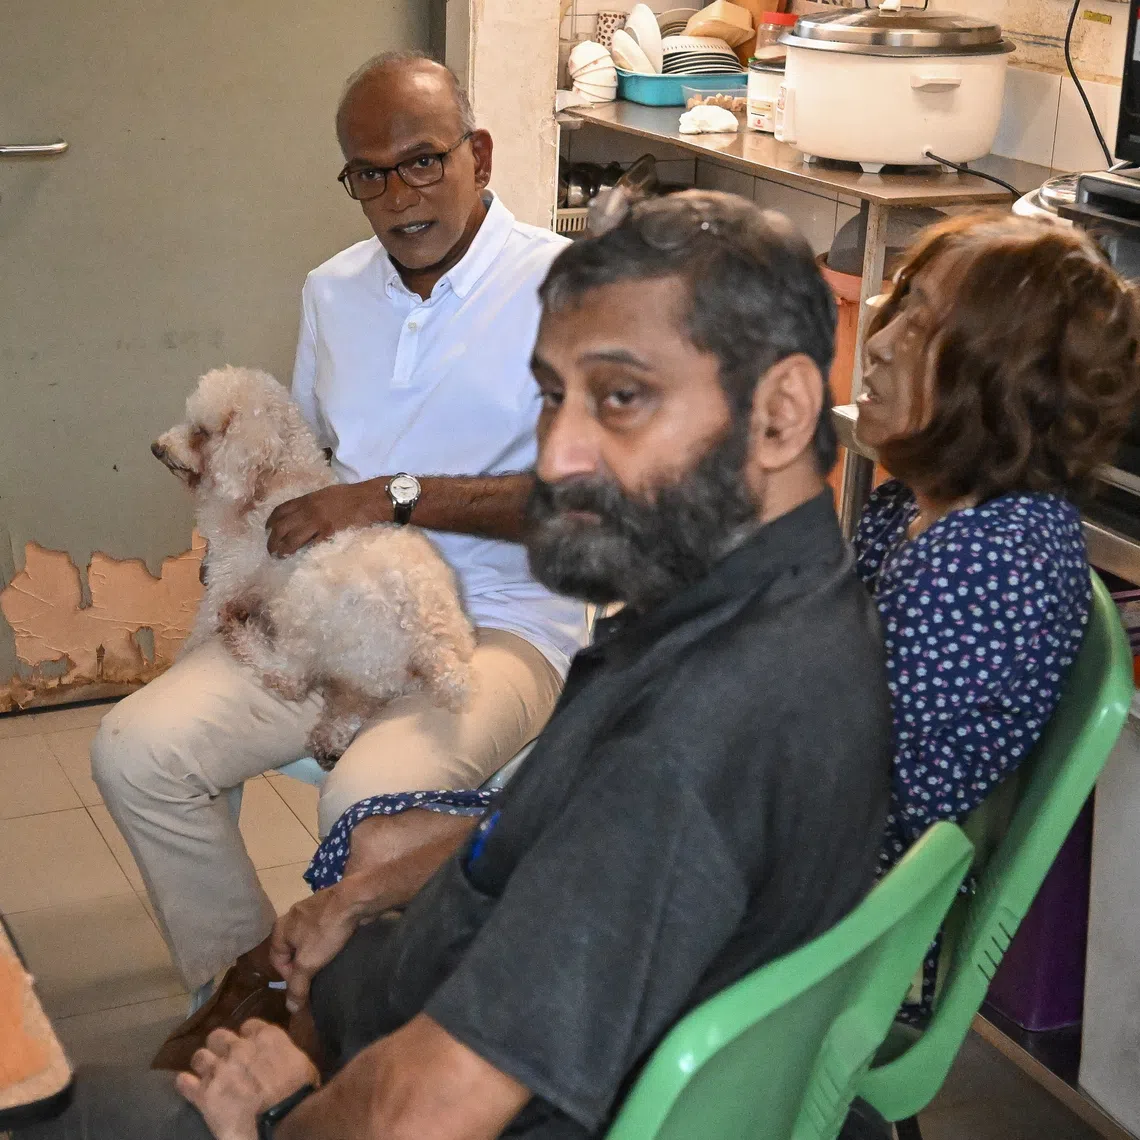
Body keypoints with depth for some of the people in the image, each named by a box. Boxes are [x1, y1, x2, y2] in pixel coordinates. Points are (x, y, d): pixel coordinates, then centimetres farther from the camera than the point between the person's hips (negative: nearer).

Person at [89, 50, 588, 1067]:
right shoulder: (333, 289, 14)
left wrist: (395, 497, -21)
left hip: (503, 621, -6)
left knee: (368, 801, -34)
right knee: (137, 750, -12)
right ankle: (247, 975, 11)